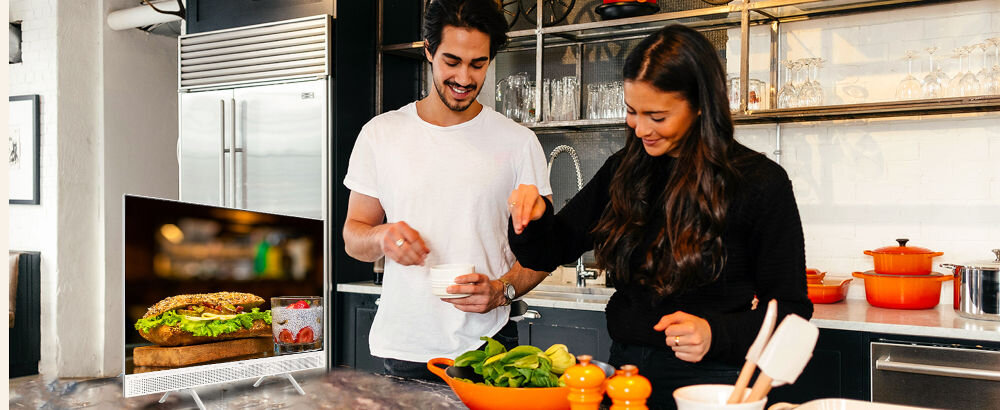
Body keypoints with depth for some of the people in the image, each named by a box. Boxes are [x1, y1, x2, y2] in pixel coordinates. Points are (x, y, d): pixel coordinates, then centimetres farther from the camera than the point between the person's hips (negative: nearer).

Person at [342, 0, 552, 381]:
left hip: (486, 345, -1)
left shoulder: (518, 143, 0)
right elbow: (353, 235, 7)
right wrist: (382, 237, -16)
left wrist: (502, 289, -18)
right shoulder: (379, 135, 3)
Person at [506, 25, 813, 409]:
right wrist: (532, 217, -14)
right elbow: (550, 252, 8)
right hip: (625, 369, 5)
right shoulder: (623, 171, 3)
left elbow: (789, 309, -8)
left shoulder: (760, 182, -11)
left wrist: (717, 335, -25)